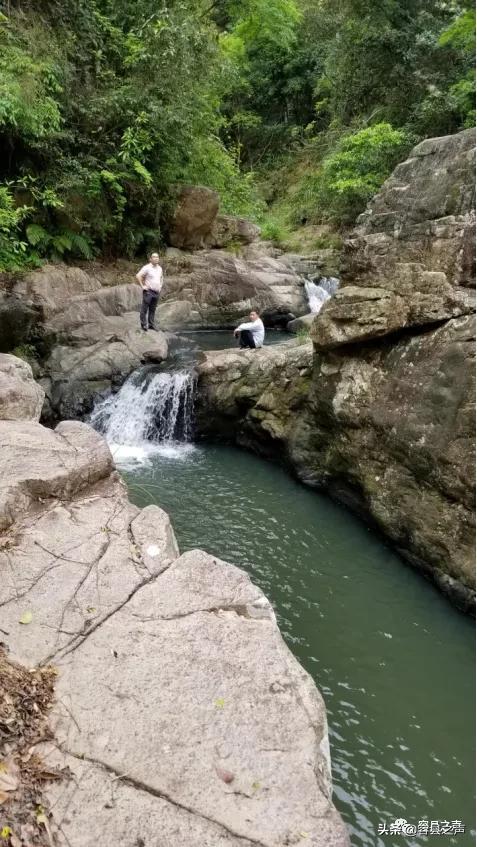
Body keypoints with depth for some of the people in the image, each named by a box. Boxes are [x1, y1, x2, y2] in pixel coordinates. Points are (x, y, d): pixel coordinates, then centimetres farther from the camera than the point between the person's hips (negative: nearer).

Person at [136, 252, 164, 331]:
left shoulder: (159, 268, 13)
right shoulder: (147, 268, -9)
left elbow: (161, 278, 31)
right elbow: (138, 276, -15)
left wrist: (160, 286, 19)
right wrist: (142, 286, -14)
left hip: (156, 292, 7)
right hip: (148, 292, -6)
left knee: (152, 310, 11)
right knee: (145, 309, -4)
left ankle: (151, 325, 17)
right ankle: (144, 325, 0)